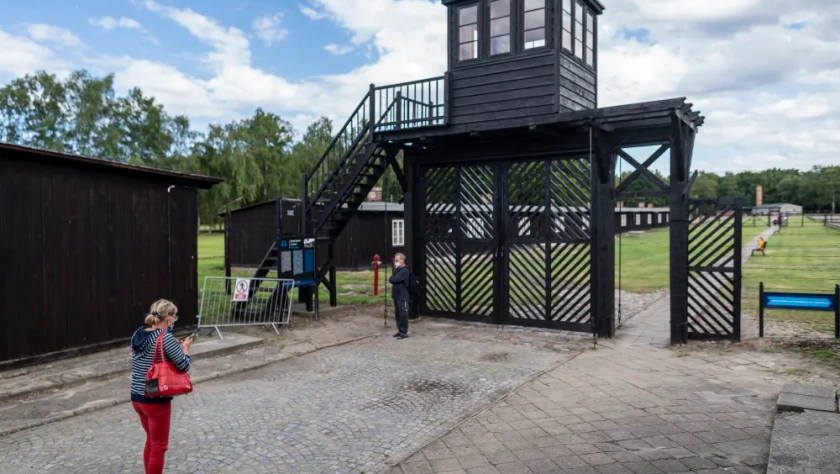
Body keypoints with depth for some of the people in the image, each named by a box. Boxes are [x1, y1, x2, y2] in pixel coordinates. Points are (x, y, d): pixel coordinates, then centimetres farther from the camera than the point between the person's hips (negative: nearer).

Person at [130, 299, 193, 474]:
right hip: (156, 401, -8)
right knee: (159, 447, 8)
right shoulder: (166, 338, -21)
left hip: (137, 398, 8)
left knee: (151, 441, 25)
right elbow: (184, 366, -15)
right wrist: (185, 347, 2)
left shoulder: (138, 334, 3)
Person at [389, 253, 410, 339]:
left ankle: (404, 332, 1)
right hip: (396, 295, 9)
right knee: (397, 314, 13)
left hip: (402, 297, -9)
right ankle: (400, 330, 22)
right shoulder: (397, 270, 15)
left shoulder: (405, 271, -15)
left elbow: (396, 279, -23)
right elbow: (392, 279, 11)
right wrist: (392, 279, -9)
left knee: (403, 314, -4)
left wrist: (391, 279, -4)